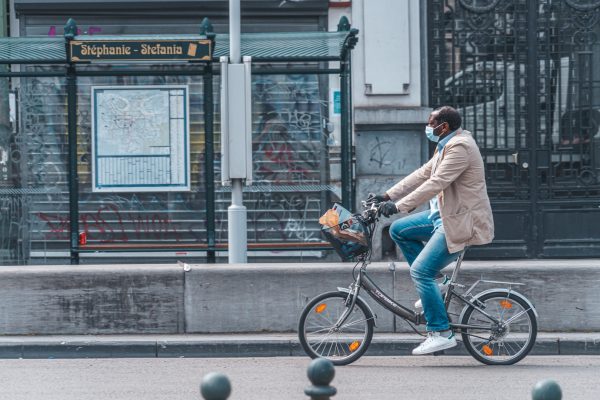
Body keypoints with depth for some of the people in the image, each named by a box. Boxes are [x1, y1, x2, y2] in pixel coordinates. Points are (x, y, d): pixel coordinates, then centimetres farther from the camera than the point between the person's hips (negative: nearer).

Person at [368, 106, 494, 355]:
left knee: (420, 271, -16)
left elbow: (435, 184, -27)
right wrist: (387, 196, 10)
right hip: (445, 216, 11)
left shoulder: (460, 147, -20)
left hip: (461, 223, -11)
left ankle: (441, 333, -12)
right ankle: (430, 287, 15)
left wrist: (398, 205, -26)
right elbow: (423, 174, 16)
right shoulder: (447, 146, 14)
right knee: (399, 230, 12)